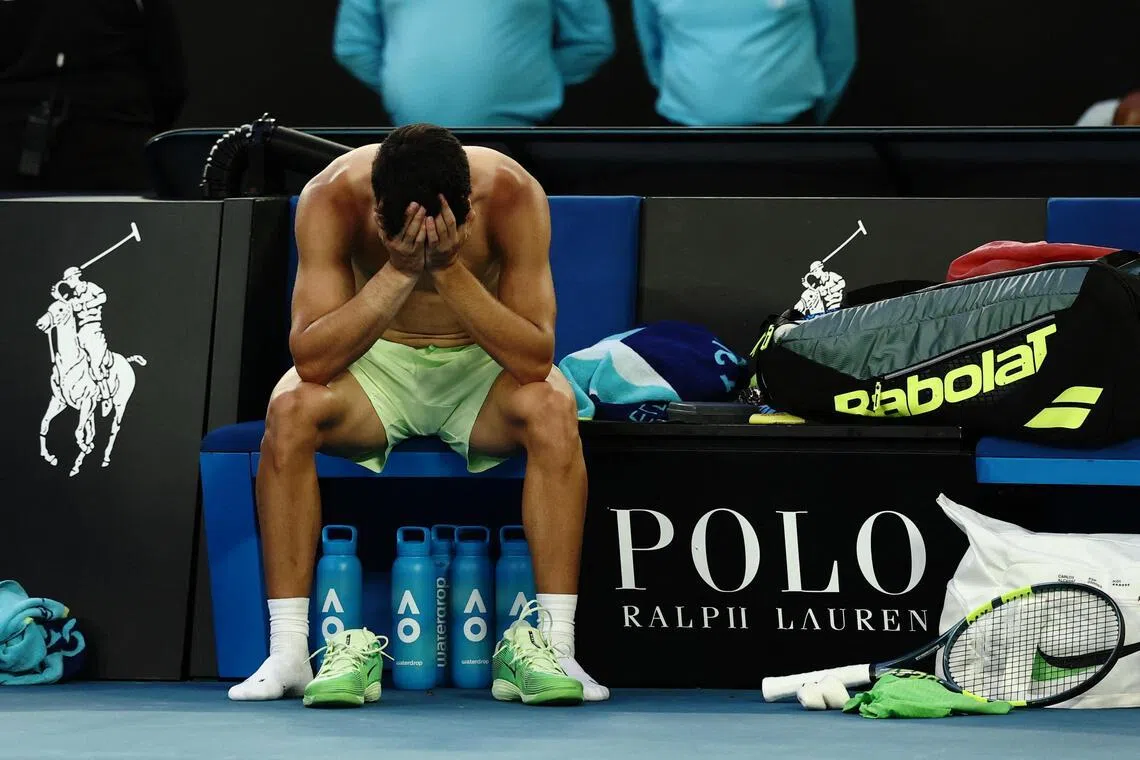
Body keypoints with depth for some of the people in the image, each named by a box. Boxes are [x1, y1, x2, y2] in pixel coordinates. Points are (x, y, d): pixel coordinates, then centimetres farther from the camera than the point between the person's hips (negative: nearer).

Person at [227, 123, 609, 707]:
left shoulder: (513, 194, -25)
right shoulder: (332, 195, -24)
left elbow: (536, 359, -28)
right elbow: (310, 359, -30)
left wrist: (450, 270, -39)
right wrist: (399, 271, -40)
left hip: (482, 365, 0)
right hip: (378, 367, 0)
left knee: (551, 406, -32)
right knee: (291, 408, -30)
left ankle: (552, 642, -28)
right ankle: (287, 651, -24)